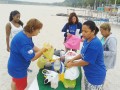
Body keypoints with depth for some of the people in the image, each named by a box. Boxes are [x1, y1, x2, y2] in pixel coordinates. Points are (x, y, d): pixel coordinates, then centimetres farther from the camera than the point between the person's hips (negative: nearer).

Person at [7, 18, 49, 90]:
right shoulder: (23, 40, -37)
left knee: (15, 81, 31)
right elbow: (32, 58, -34)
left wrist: (43, 51, -4)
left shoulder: (26, 35, -6)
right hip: (18, 68, -9)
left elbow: (32, 46, 7)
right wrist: (44, 49, -23)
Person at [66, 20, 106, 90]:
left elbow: (86, 61, -24)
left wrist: (72, 64, -12)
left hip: (96, 76, -9)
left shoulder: (94, 44, -31)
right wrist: (73, 59, 2)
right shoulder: (87, 40, -2)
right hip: (88, 73, 9)